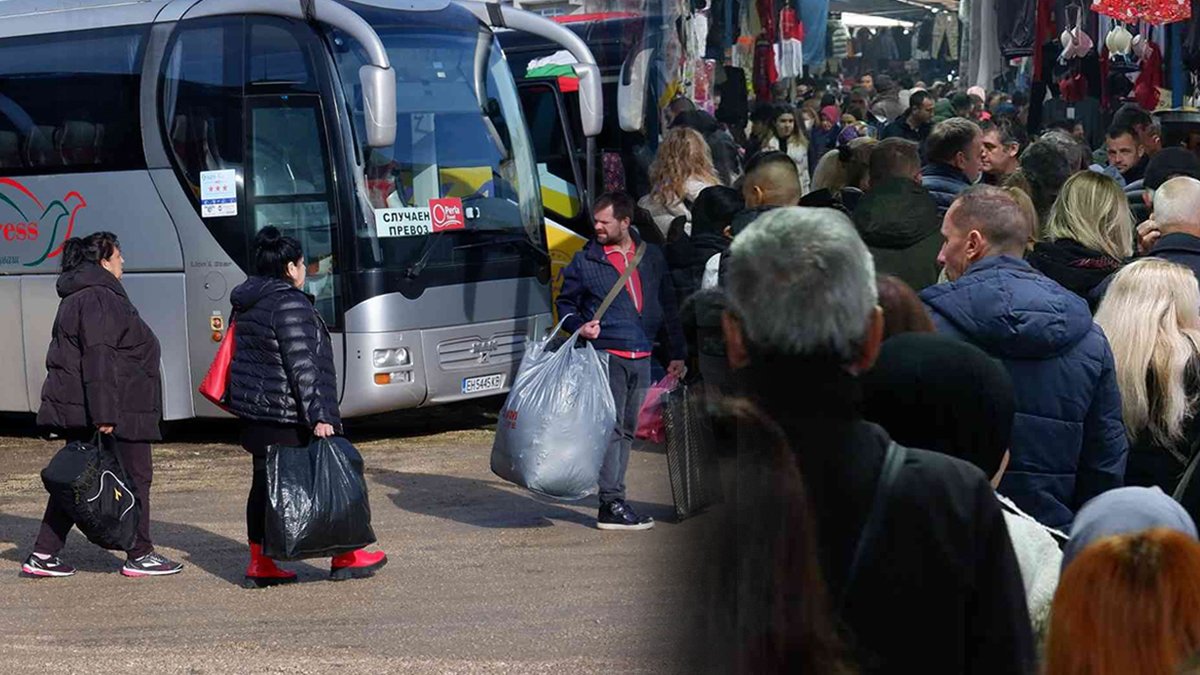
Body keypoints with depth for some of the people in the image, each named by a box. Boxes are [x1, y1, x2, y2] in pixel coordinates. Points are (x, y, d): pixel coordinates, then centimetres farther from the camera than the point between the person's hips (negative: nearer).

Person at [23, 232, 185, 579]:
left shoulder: (79, 298, 19)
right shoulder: (99, 299, -15)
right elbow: (98, 359, -24)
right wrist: (104, 414, -27)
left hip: (75, 409, 10)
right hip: (118, 411, -10)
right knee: (135, 476, 1)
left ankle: (44, 555, 9)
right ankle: (139, 556, 9)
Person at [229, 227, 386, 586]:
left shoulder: (248, 304, 13)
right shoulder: (290, 305, -17)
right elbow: (302, 367, -20)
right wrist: (318, 417, -20)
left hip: (254, 411, 9)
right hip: (287, 415, -9)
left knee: (264, 483, 10)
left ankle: (259, 563, 11)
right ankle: (344, 557, 11)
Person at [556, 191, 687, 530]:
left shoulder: (651, 257, 11)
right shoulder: (585, 260, 2)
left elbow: (668, 307, 15)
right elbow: (565, 303, 11)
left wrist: (677, 353, 12)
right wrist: (579, 326, -10)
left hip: (641, 358, 5)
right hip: (606, 354, -4)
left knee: (627, 430, 9)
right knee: (611, 428, -10)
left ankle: (613, 498, 15)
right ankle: (611, 505, -10)